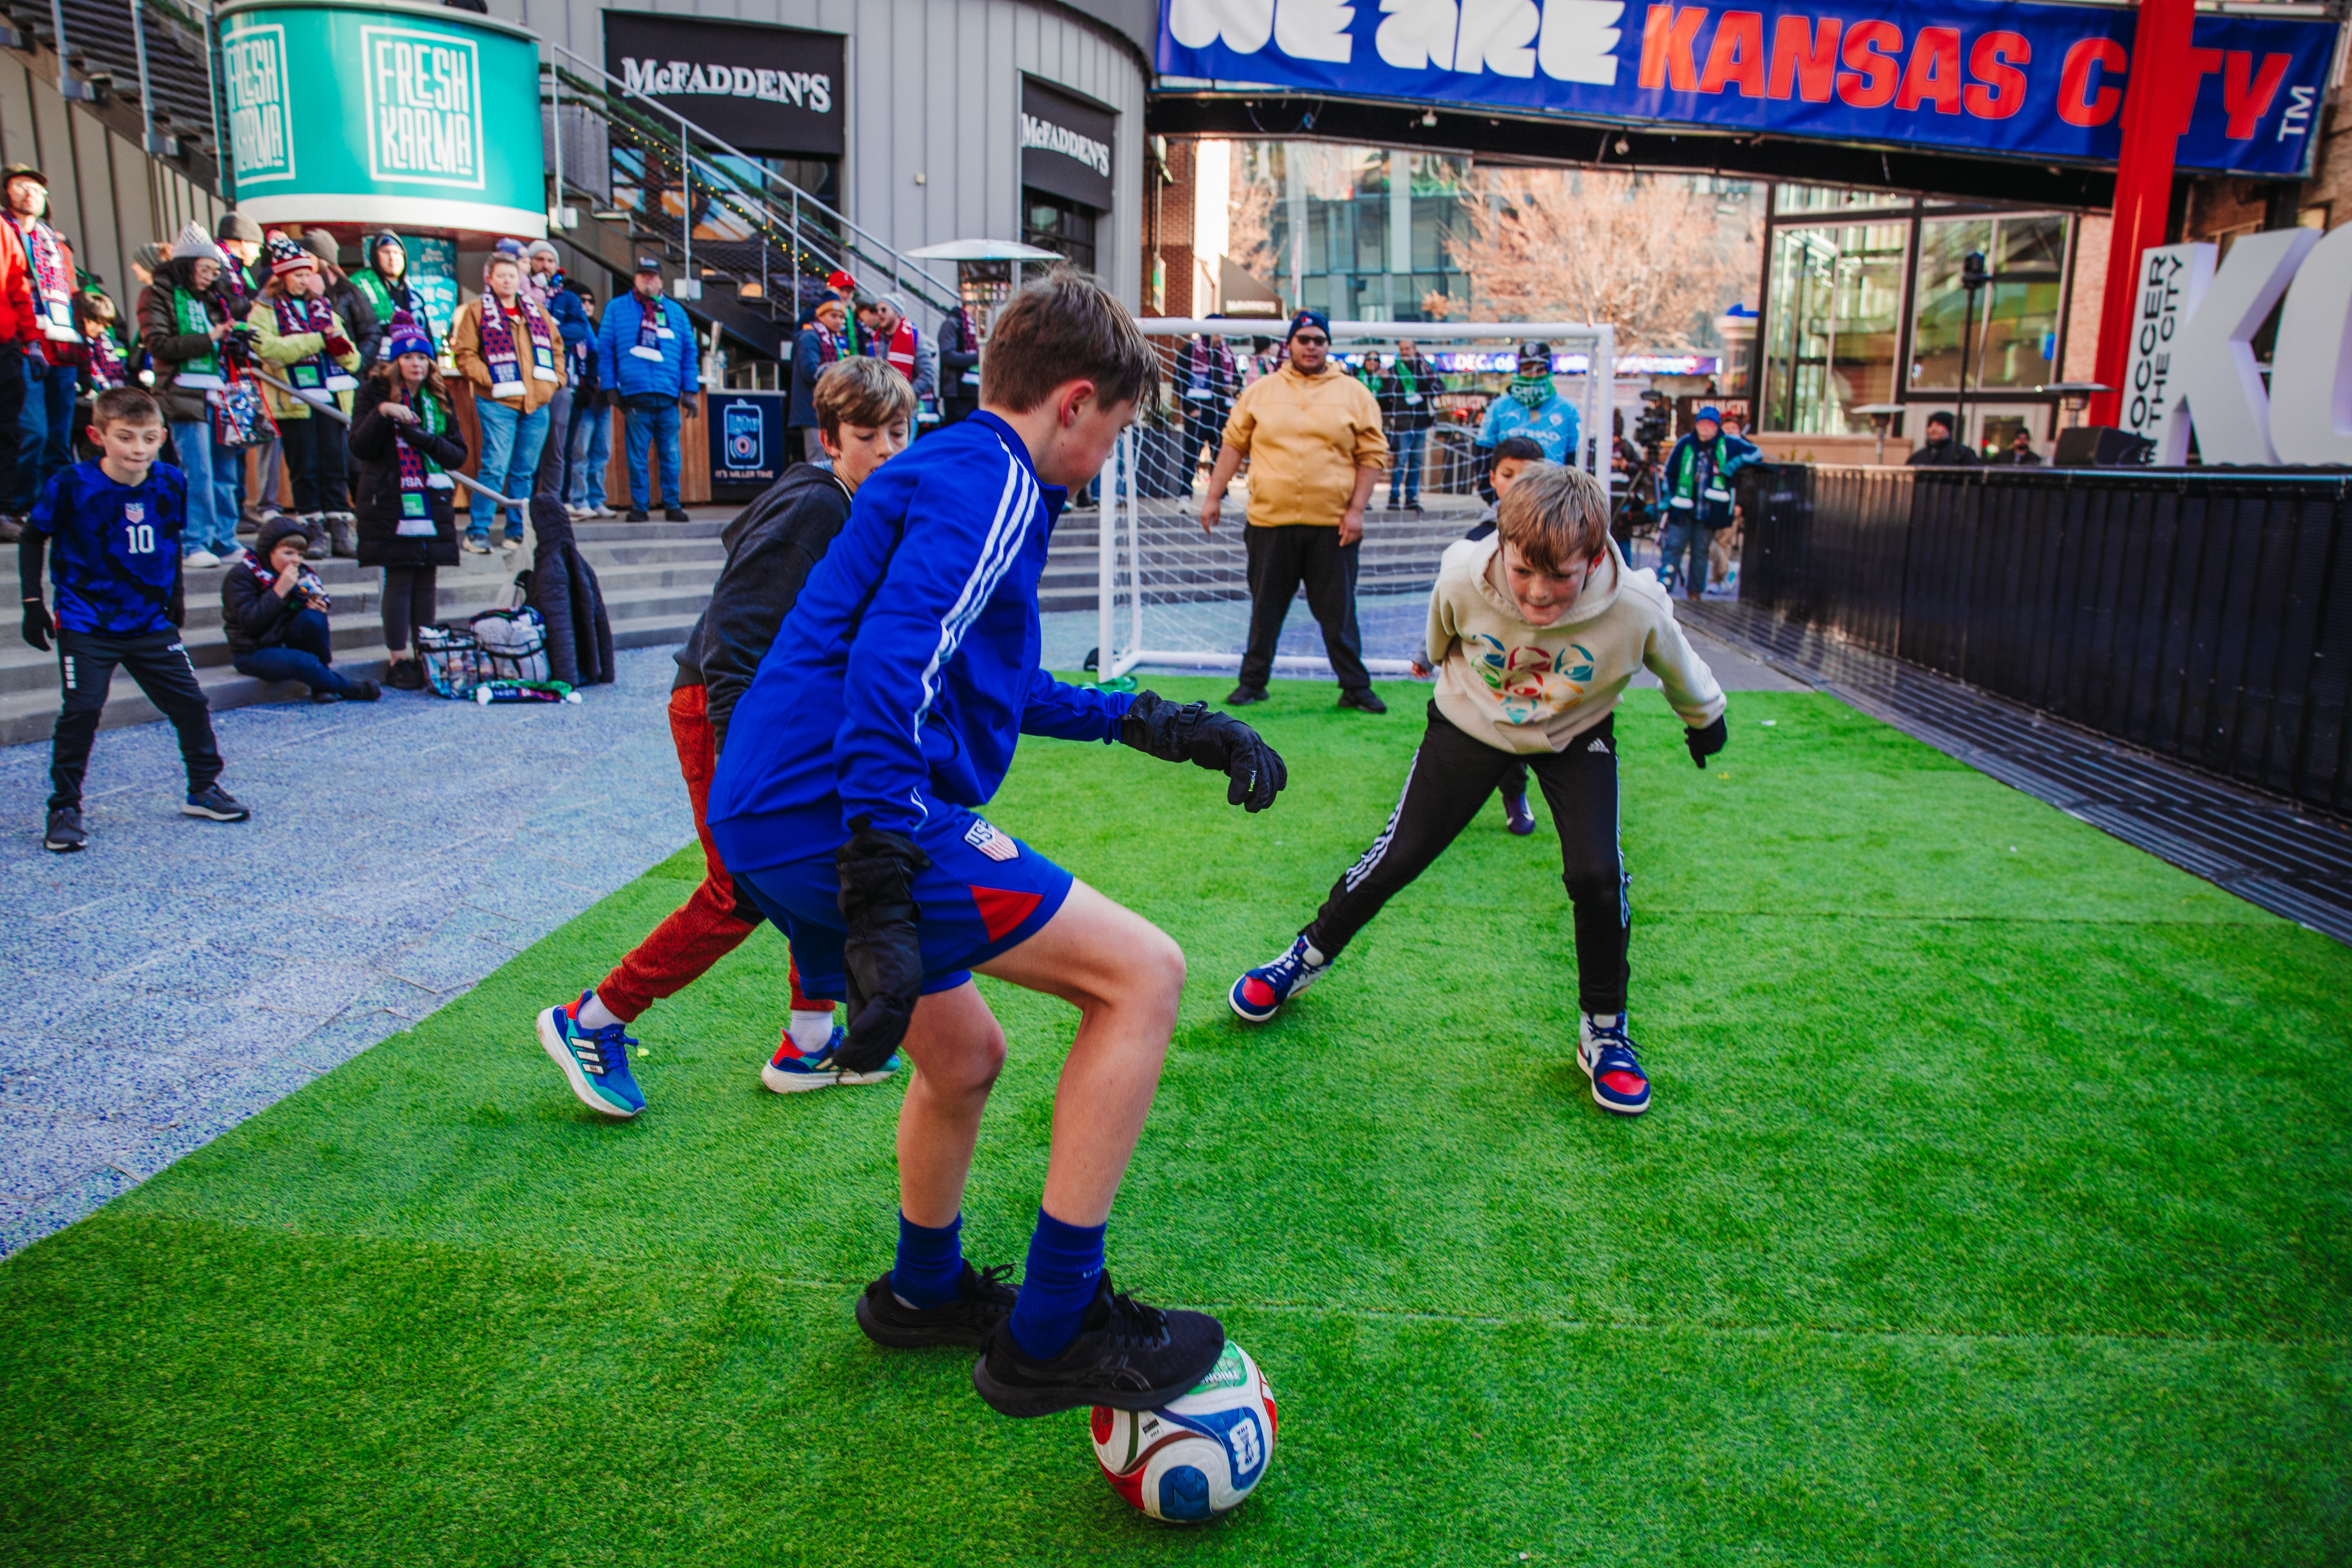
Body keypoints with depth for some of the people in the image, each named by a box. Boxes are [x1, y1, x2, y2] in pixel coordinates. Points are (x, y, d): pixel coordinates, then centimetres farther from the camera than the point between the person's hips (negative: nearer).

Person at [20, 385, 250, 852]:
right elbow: (32, 539, -2)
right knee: (81, 711, -11)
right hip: (86, 624, -4)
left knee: (190, 702, 6)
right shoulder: (72, 487, -15)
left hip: (151, 622, 4)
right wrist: (33, 602, -5)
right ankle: (64, 809, 3)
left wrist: (176, 591, 15)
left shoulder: (170, 484, -4)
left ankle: (204, 789, 24)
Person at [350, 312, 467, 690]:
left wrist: (428, 441, -12)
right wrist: (382, 413, -19)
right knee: (399, 579, -5)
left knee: (427, 579, 4)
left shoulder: (439, 399, 11)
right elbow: (360, 448, -7)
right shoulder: (375, 393, 2)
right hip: (392, 503, -4)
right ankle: (398, 660, 0)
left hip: (433, 502, 4)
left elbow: (459, 454, 6)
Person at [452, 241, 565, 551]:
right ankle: (477, 532, -3)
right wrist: (490, 380, -12)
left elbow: (556, 346, 24)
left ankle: (518, 531, 15)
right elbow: (465, 354, -2)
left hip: (536, 404, 5)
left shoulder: (536, 312, 17)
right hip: (498, 403, -4)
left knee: (525, 472, 7)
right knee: (495, 467, -9)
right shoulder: (477, 310, 3)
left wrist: (555, 378, 11)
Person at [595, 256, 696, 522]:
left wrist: (690, 390, 5)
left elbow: (689, 352, 13)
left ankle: (673, 505, 8)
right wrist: (610, 388, 0)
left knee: (671, 455, 0)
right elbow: (605, 349, 9)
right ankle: (639, 506, 5)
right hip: (634, 397, -1)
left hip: (669, 398, 1)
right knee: (638, 457, -1)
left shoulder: (676, 311, 16)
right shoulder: (616, 309, 13)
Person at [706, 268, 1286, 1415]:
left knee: (962, 1054, 27)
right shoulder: (989, 480, -8)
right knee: (1142, 974, -11)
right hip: (837, 818, -11)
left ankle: (925, 1293, 51)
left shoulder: (941, 471, 25)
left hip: (768, 824, 11)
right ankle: (1053, 1334, -5)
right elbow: (893, 665, -24)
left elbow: (996, 685, 34)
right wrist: (880, 899, -29)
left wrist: (1162, 726, 31)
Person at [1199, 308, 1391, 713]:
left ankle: (1355, 687, 13)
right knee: (1266, 608, 10)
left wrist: (1356, 509, -5)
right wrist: (1213, 497, 7)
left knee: (1338, 612, 4)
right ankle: (1253, 682, 22)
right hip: (1270, 520, 1)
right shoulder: (1260, 392, 8)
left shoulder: (1354, 394, 5)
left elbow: (1373, 455, 3)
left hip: (1332, 526, -1)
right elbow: (1233, 445, 11)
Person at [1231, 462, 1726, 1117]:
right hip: (1472, 722, 1)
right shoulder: (1462, 580, -32)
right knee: (1397, 859, 0)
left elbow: (1679, 671, -9)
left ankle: (1604, 1031, 7)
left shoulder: (1635, 608, -34)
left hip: (1575, 737, 0)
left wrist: (1704, 720, 10)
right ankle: (1307, 958, 27)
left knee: (1597, 875, -17)